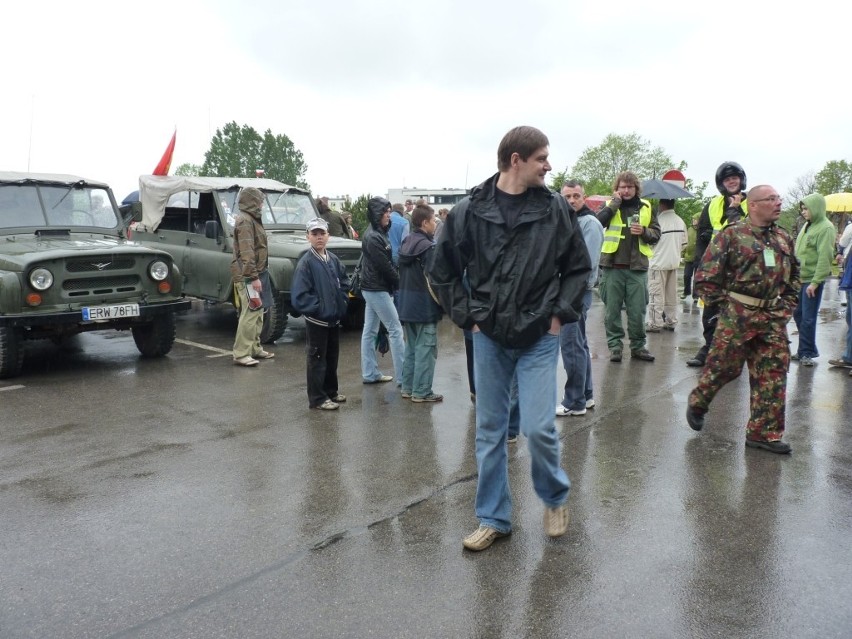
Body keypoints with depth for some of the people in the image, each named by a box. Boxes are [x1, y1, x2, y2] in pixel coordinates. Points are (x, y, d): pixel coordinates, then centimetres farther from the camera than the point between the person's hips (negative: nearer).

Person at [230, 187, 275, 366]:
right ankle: (241, 354, -8)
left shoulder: (252, 219, 17)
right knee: (250, 313, -11)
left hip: (257, 272, 10)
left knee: (257, 313, 15)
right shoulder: (244, 220, -15)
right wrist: (254, 277, -25)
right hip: (248, 275, -10)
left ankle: (255, 348, 24)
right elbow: (246, 253, -22)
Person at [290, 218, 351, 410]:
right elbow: (299, 295, -19)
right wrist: (318, 308, -18)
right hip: (316, 320, -7)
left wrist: (342, 303, 4)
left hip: (335, 318, 7)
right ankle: (317, 398, 10)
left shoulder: (333, 259, 6)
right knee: (317, 359, 1)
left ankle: (331, 391, 32)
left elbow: (344, 283, 17)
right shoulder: (306, 262, -14)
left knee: (332, 357, 18)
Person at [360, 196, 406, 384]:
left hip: (372, 288, 9)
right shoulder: (373, 238, -19)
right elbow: (385, 266, -18)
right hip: (378, 289, -9)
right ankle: (403, 377, -1)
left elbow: (388, 261, 12)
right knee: (395, 329, -5)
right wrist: (400, 283, -6)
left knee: (370, 331, 10)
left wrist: (397, 279, 0)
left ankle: (370, 374, 17)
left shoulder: (377, 233, 11)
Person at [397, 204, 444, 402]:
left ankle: (408, 387, 22)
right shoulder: (428, 247, -16)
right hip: (425, 306, -8)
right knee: (425, 349, 0)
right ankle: (421, 392, 4)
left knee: (411, 348, 16)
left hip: (406, 305, 8)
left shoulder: (405, 244, 9)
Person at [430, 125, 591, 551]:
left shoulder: (555, 208, -2)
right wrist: (468, 317, 0)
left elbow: (578, 268, 7)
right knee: (490, 431, 9)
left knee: (538, 427, -5)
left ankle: (555, 497, 26)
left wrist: (561, 314, -2)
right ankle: (493, 519, 25)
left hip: (539, 338, -1)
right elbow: (443, 272, 5)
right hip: (489, 338, 1)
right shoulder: (468, 212, -4)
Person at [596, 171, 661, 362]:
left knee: (637, 310, 5)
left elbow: (656, 234, 11)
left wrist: (644, 231, -9)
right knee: (612, 309, 4)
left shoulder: (646, 207, 11)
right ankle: (615, 345, 14)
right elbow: (598, 221, -13)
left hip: (637, 267, 1)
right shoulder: (610, 205, 6)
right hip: (613, 266, -1)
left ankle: (638, 346, 17)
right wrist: (615, 202, -13)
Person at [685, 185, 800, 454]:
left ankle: (763, 433, 14)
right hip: (737, 316, -6)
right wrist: (724, 304, -8)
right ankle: (697, 403, 31)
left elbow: (794, 274, 24)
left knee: (773, 375, 5)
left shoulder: (784, 238, 12)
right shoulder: (731, 236, -8)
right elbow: (705, 277, -9)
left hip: (774, 319, 6)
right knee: (723, 367, 3)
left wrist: (788, 305, 14)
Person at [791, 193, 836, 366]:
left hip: (812, 280, -8)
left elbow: (824, 258, -17)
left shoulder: (826, 228, -12)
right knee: (798, 315, 13)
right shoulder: (807, 226, 13)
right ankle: (805, 350, 24)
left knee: (808, 318, -2)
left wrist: (815, 282, -20)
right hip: (800, 278, 8)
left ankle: (807, 352, 8)